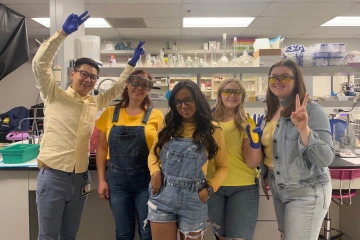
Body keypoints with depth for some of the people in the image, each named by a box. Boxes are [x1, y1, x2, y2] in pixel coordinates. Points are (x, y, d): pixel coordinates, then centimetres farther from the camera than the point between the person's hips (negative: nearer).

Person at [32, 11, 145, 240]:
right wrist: (63, 33, -22)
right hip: (53, 176, -5)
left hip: (80, 178, 5)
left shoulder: (95, 103, 10)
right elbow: (40, 63, -15)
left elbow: (117, 89, 22)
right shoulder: (55, 96, -4)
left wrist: (132, 64, 17)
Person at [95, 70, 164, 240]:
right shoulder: (110, 113, 2)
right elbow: (102, 148, 5)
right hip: (117, 179, 2)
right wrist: (101, 180, 2)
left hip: (146, 180, -1)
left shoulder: (156, 116, -3)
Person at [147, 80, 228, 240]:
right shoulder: (167, 126, 4)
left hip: (193, 200, -1)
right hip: (162, 197, 1)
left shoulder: (212, 130, -3)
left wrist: (209, 188, -12)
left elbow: (222, 167, 3)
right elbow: (153, 154, 13)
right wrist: (155, 172, -7)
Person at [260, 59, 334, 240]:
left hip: (306, 193, -7)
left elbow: (326, 159, -24)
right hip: (278, 189, 7)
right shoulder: (272, 112, 3)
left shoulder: (312, 111, -18)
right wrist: (265, 176, 18)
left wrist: (304, 129, -36)